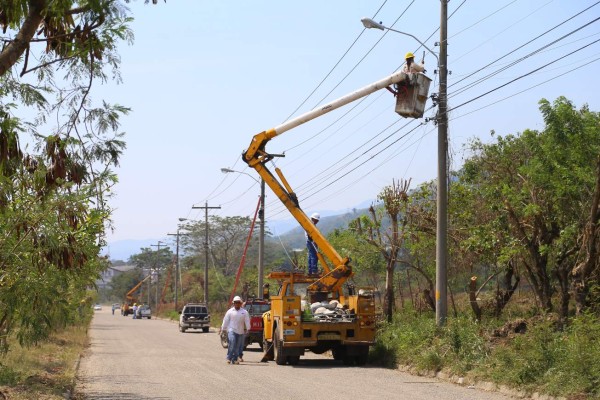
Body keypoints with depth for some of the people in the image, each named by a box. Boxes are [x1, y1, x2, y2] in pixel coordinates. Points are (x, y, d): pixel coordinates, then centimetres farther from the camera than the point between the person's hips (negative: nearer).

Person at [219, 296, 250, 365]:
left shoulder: (244, 312, 7)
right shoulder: (230, 311, 6)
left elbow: (247, 321, 2)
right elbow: (225, 321, 7)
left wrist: (247, 329, -11)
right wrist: (222, 329, 5)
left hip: (240, 331, 2)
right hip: (231, 330, -2)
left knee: (238, 346, 4)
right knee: (232, 342, -22)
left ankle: (235, 359, 14)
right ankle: (229, 358, -17)